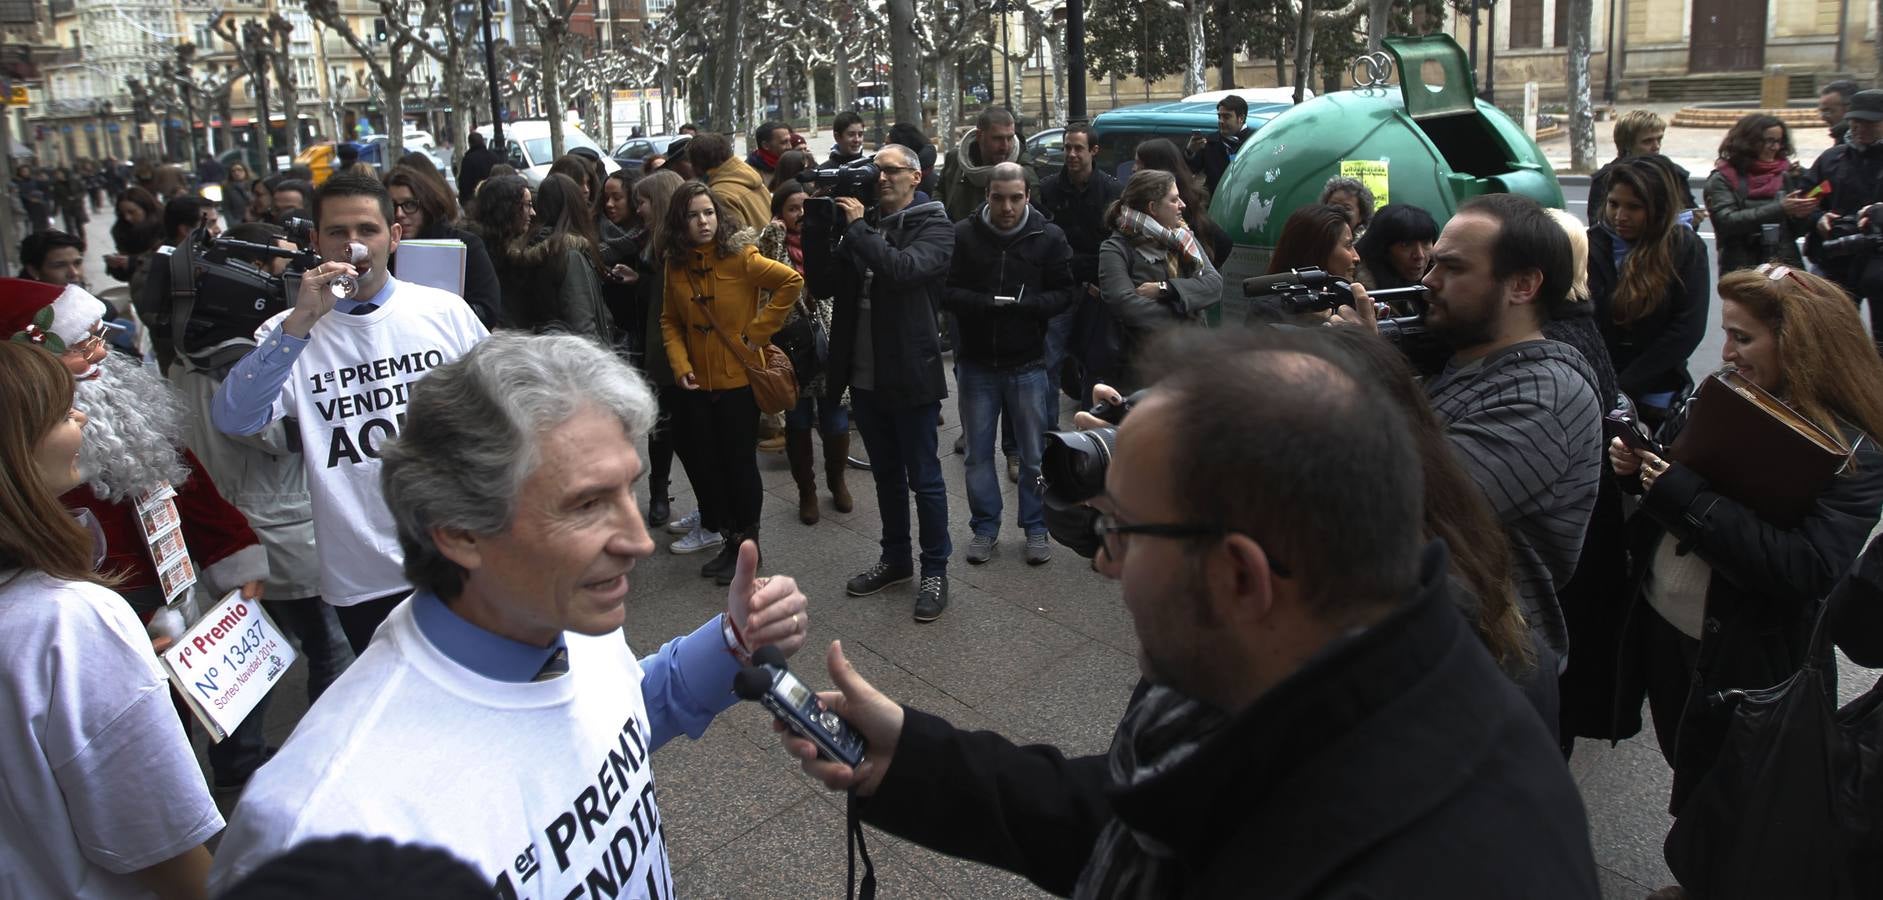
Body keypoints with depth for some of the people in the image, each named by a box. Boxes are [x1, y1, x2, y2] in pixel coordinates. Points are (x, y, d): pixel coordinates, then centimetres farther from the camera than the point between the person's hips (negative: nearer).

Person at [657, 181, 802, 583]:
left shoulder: (740, 258, -12)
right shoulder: (675, 265, 2)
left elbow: (793, 281, -18)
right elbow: (670, 321, 9)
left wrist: (759, 330, -16)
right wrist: (680, 365, -6)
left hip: (739, 381, -4)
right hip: (697, 385, 5)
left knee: (739, 463, 5)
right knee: (704, 463, 10)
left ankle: (747, 544, 23)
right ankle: (730, 540, 28)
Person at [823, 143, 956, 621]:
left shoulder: (934, 226, -6)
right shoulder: (863, 224, 10)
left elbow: (903, 268, -26)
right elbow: (822, 285, 5)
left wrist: (857, 227, -18)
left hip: (910, 375, -6)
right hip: (864, 375, 6)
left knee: (923, 478, 4)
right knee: (887, 474, 18)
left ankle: (935, 570, 17)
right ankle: (895, 559, 33)